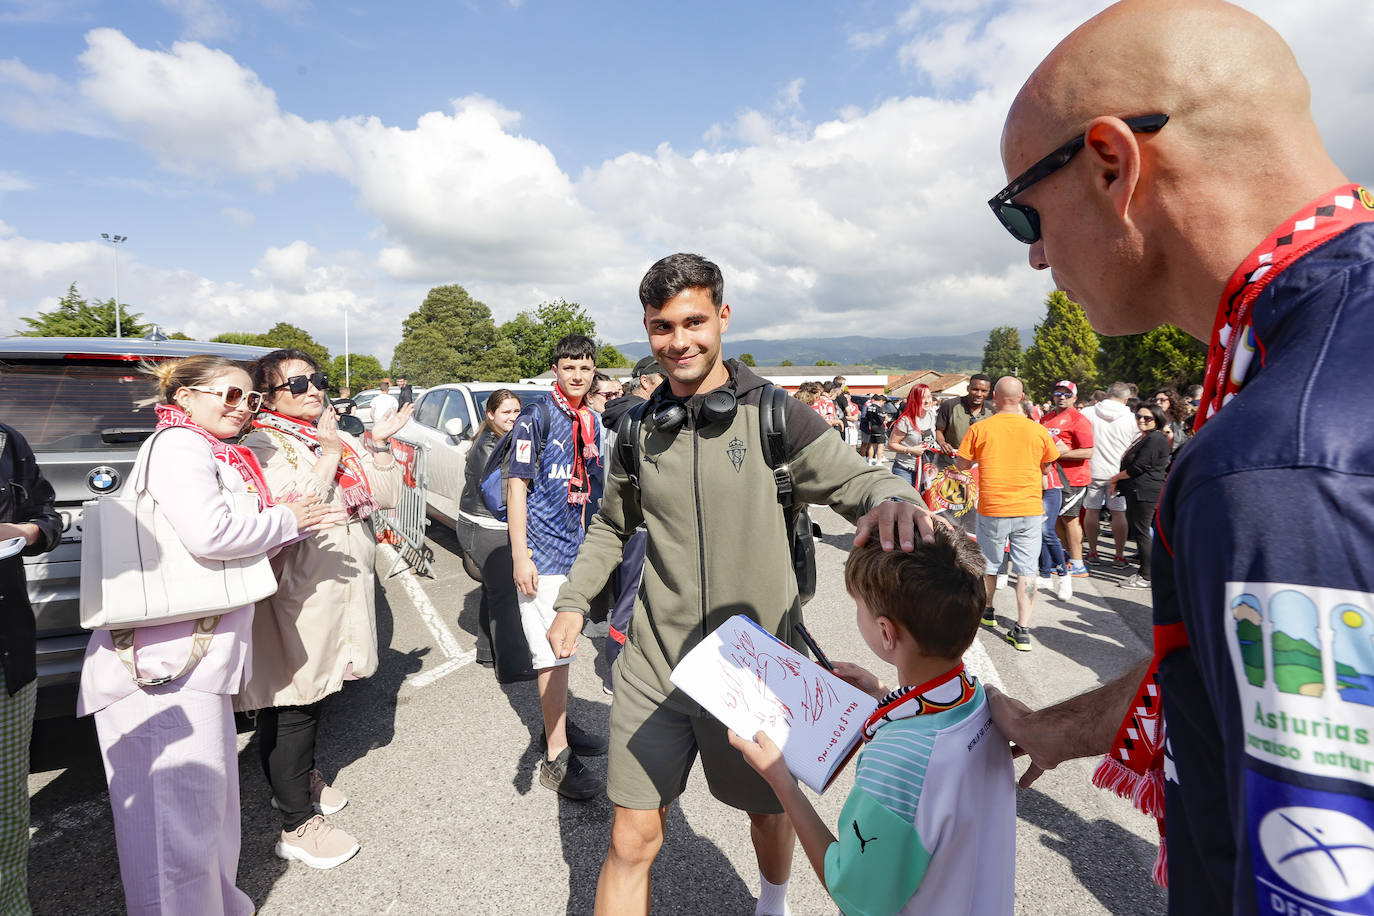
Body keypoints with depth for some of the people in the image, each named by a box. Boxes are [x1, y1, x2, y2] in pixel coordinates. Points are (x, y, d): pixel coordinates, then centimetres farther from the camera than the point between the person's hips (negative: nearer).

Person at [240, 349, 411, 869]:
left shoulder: (341, 438, 9)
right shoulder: (261, 446, -11)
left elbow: (387, 496, 6)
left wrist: (378, 444, -5)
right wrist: (329, 455, -21)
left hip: (345, 586, 8)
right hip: (295, 593, -7)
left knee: (317, 690, 23)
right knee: (290, 705, 4)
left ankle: (303, 777, 44)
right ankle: (298, 826, 17)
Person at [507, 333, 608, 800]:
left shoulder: (592, 421, 10)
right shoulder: (535, 419, -10)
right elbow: (517, 486, -13)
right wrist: (520, 556, -18)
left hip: (578, 548, 7)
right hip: (543, 551, -7)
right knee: (555, 651, -4)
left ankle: (558, 725, 34)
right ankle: (556, 758, 7)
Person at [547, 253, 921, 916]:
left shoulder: (773, 414, -10)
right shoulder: (641, 429, 2)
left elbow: (857, 481, -14)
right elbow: (611, 525, 16)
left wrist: (895, 501, -37)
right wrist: (574, 600, 8)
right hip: (655, 664, 2)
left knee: (769, 808, 24)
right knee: (632, 838, 6)